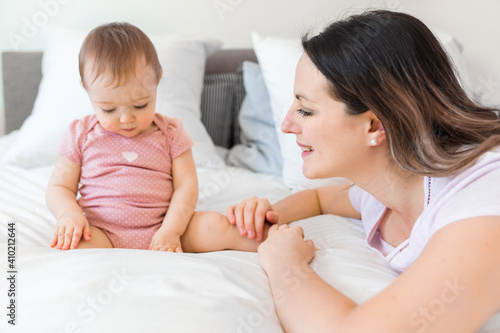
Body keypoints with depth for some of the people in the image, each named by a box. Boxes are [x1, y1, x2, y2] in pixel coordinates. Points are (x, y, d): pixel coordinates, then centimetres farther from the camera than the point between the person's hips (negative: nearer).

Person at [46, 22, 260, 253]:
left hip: (162, 230, 1)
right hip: (103, 235, 0)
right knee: (67, 241, -32)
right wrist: (69, 214, -14)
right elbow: (59, 187, 10)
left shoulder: (170, 134, 6)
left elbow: (186, 185, 0)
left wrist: (171, 230, -15)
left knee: (215, 225, -21)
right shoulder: (80, 136, 6)